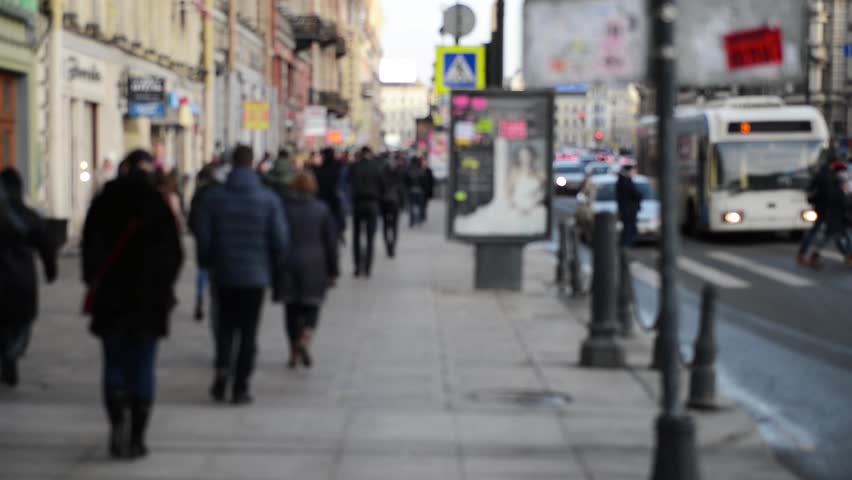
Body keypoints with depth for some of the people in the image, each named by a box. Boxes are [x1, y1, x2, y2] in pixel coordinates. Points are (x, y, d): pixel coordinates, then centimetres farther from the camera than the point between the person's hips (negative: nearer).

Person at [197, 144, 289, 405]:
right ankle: (240, 387, 6)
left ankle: (222, 367, -9)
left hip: (224, 273, 1)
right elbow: (279, 239, -7)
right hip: (256, 274, -1)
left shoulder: (215, 197, -4)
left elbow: (204, 236, -4)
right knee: (248, 330, 6)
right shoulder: (268, 198, -6)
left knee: (226, 324, 16)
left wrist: (206, 264, 13)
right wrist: (271, 263, 12)